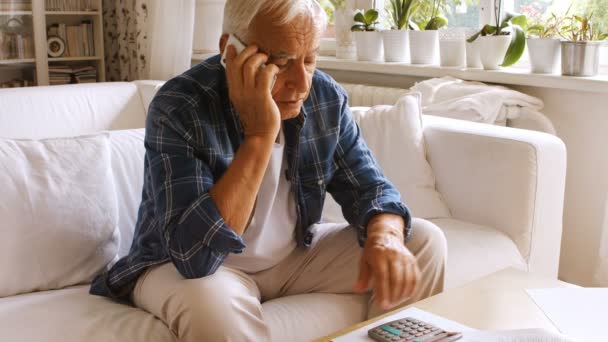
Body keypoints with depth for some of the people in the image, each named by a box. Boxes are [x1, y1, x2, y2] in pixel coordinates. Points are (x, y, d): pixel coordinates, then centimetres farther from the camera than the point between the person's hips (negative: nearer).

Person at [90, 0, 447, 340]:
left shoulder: (327, 97, -9)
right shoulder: (178, 107, -27)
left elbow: (368, 185, -3)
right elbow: (195, 254, -35)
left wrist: (384, 236, -27)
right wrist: (259, 134, -38)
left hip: (294, 255, 6)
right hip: (185, 266, -5)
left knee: (424, 241, -4)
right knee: (212, 303, -40)